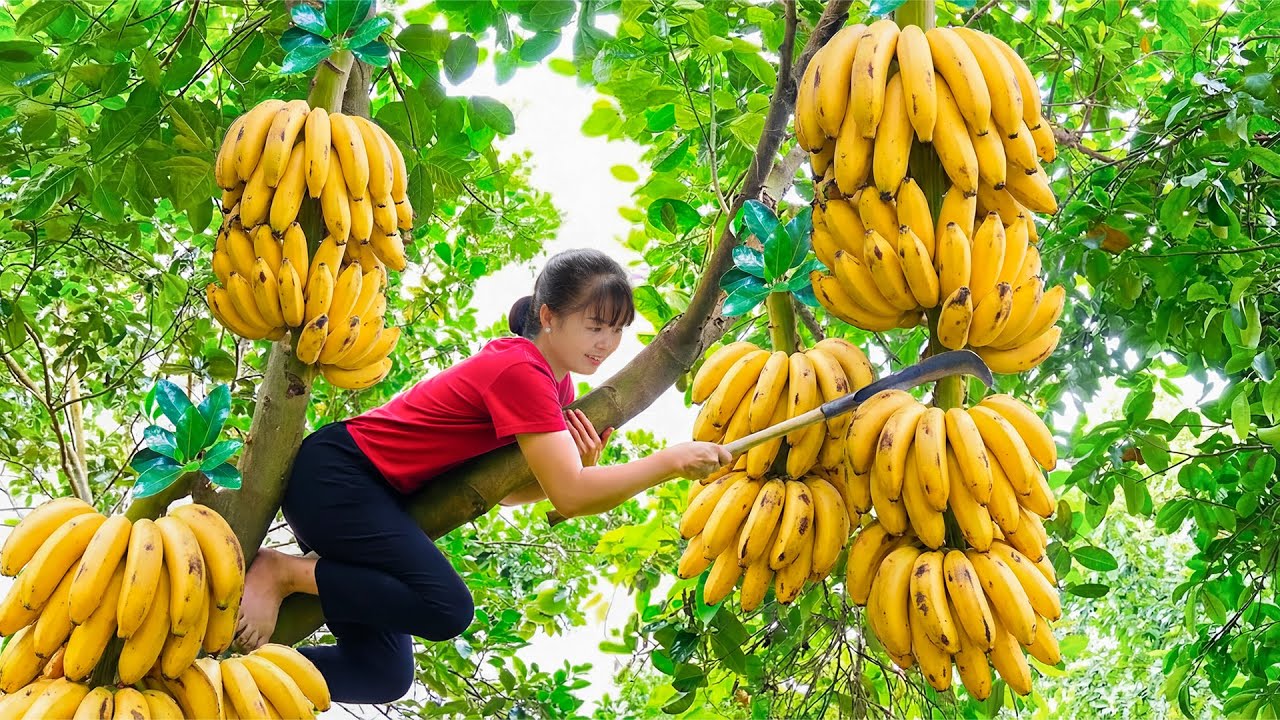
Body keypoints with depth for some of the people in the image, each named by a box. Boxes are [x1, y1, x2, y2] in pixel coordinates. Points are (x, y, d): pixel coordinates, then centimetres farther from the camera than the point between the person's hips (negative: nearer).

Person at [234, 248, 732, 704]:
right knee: (446, 609, -26)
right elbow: (570, 497, -27)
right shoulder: (521, 371, -21)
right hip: (334, 474, -9)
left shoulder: (555, 384, 8)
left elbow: (508, 488, 6)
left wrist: (577, 465, -11)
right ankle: (282, 571, -13)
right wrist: (673, 460, -24)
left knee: (384, 676, 2)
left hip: (372, 492, 10)